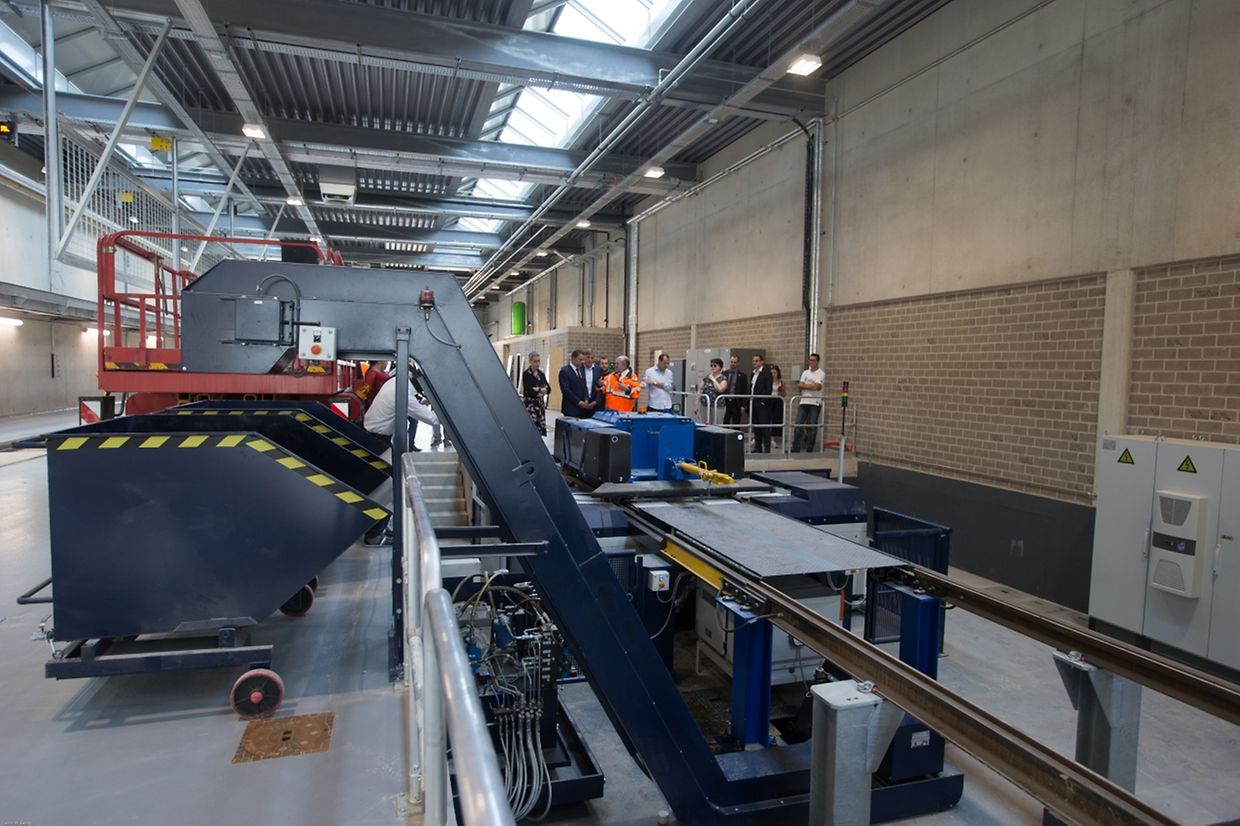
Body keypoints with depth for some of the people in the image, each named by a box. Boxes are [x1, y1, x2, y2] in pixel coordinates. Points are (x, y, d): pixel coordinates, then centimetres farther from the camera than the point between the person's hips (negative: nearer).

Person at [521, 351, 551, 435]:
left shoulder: (541, 374, 13)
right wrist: (542, 390, -7)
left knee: (541, 429, 4)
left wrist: (538, 390, -12)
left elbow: (548, 388, 5)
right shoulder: (526, 374, -7)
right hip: (530, 404, -6)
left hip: (541, 404, 6)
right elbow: (529, 390, -17)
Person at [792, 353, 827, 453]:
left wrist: (804, 385, -4)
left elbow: (816, 386, -15)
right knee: (798, 425, -2)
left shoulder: (821, 374, -1)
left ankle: (810, 450, 8)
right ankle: (796, 448, 2)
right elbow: (799, 386, 5)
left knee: (812, 427, 0)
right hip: (803, 402, 4)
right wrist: (811, 386, -10)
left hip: (815, 403, -4)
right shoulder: (805, 372, 14)